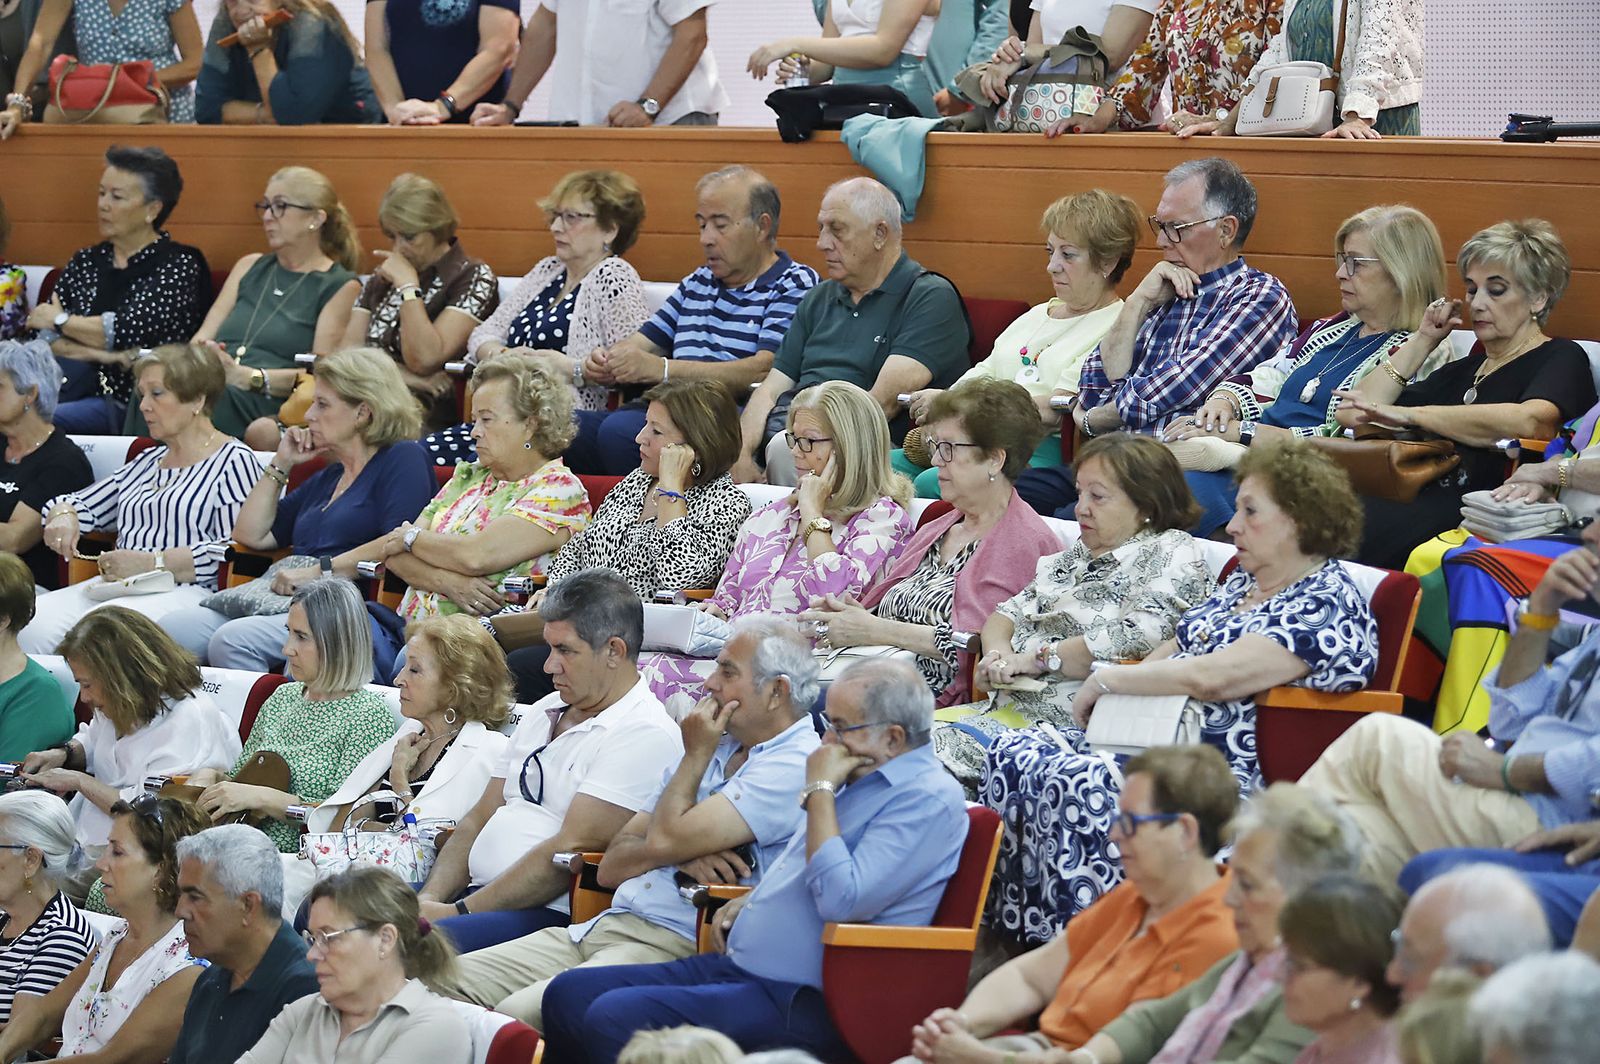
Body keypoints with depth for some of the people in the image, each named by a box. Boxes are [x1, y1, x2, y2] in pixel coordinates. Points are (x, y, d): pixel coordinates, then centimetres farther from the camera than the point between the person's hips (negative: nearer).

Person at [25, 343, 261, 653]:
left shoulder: (234, 462, 2)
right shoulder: (147, 462, 29)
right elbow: (83, 504, 33)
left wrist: (152, 563, -15)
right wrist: (62, 516, 7)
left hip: (185, 591, -7)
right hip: (116, 588, 7)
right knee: (29, 625, -23)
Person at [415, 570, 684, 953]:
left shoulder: (646, 735, -10)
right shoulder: (544, 713, 20)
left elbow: (571, 850, -16)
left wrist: (457, 913, -16)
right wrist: (429, 900, 1)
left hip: (551, 915, -9)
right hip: (473, 892, 9)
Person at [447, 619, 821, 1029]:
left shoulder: (794, 765, -7)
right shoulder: (716, 750, 22)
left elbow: (664, 839, -14)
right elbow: (611, 867, 17)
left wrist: (695, 755, 4)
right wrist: (682, 854, -5)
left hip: (674, 946, -9)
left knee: (514, 1016, -29)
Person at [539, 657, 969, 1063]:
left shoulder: (928, 801, -13)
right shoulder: (860, 780, 17)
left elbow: (841, 901, -25)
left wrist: (819, 791, -15)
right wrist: (751, 901, 15)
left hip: (802, 1003, -11)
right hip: (734, 967, 11)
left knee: (615, 1017, -25)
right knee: (568, 993, 3)